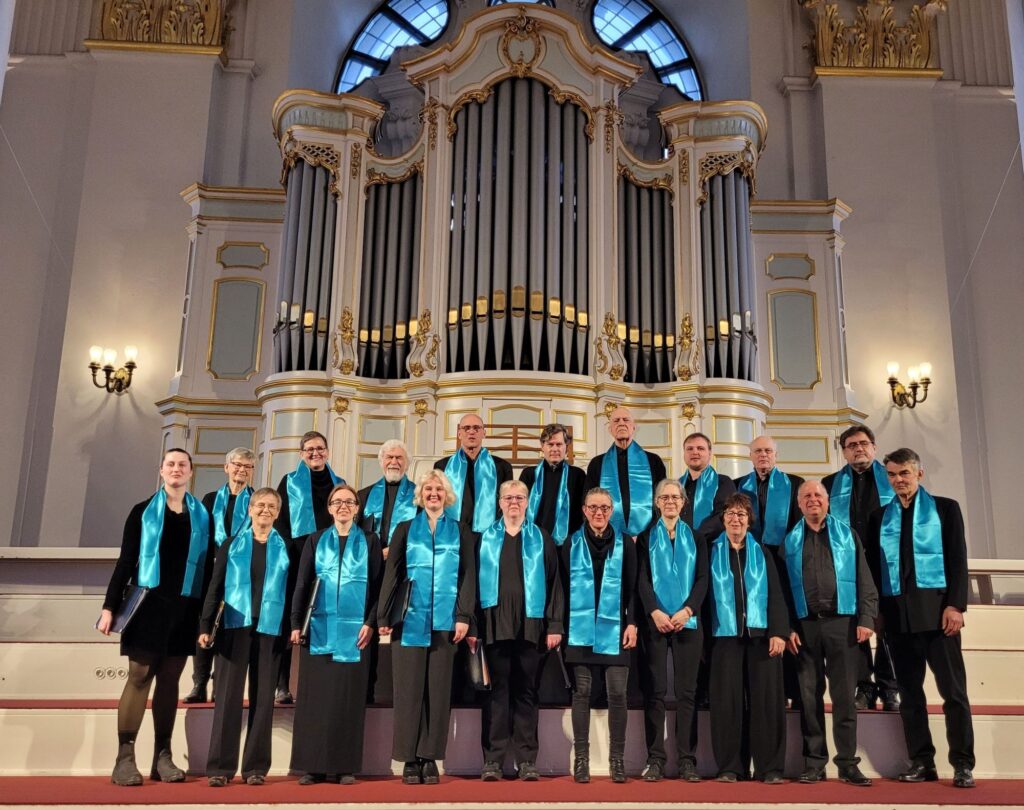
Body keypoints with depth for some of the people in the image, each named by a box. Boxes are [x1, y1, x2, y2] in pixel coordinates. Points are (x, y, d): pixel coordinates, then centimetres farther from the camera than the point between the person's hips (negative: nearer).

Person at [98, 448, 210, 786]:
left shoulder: (202, 516, 9)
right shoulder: (143, 511, 5)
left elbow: (207, 564, 9)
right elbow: (126, 561, 3)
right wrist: (110, 606, -4)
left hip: (184, 606, 2)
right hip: (148, 602, -2)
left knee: (170, 677, 5)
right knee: (139, 674, -5)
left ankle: (162, 756, 9)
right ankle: (125, 756, -2)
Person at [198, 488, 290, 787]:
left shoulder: (285, 548, 8)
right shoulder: (232, 545, 8)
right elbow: (215, 588, 6)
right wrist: (205, 625, -1)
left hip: (270, 630, 0)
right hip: (234, 626, 0)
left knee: (262, 697, 4)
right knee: (228, 695, -1)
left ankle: (256, 766, 10)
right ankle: (220, 766, 4)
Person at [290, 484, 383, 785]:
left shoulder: (370, 542, 7)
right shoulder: (315, 541, 10)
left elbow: (378, 586, 3)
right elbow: (301, 584, 7)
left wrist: (371, 623, -8)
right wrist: (296, 623, -2)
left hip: (354, 629, -1)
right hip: (318, 627, 1)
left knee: (349, 695, 0)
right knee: (315, 695, 0)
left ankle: (345, 765, 5)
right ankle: (312, 765, 6)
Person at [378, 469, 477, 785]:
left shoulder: (460, 531, 10)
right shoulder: (405, 530, 11)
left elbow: (468, 575, 4)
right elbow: (391, 573, 7)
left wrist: (464, 616, -6)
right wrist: (383, 616, 0)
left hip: (444, 621, 0)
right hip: (410, 618, 0)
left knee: (438, 688, 0)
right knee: (409, 687, -2)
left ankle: (430, 757, 6)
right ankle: (410, 759, 4)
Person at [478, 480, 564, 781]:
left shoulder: (541, 539, 10)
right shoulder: (486, 538, 11)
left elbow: (554, 582, 6)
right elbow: (474, 581, 7)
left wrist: (555, 624, -3)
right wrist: (471, 623, -1)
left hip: (530, 624, 0)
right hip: (494, 623, 0)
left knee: (526, 691, 3)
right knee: (497, 690, 1)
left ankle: (527, 760, 8)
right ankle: (492, 759, 5)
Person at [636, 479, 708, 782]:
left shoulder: (695, 535, 12)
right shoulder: (647, 535, 9)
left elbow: (702, 578, 4)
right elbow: (642, 578, 1)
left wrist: (686, 610, -11)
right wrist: (655, 612, -13)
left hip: (687, 621, 1)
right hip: (654, 621, -1)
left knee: (686, 691, 0)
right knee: (655, 690, -1)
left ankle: (687, 760, 4)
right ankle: (655, 759, 2)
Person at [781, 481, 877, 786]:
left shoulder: (847, 535, 11)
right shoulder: (790, 541, 11)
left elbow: (864, 581, 5)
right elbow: (783, 587, 7)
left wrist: (866, 618, -6)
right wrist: (787, 627, -1)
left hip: (841, 622, -1)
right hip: (805, 625, 1)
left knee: (844, 695, 0)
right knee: (809, 695, 3)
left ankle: (848, 762, 7)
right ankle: (814, 762, 9)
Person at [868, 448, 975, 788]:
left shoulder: (945, 509, 6)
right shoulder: (880, 517, 13)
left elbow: (958, 561, 0)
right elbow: (874, 567, 11)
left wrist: (955, 605, -10)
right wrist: (875, 610, 4)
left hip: (936, 610, -3)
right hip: (898, 614, 3)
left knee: (953, 689, -1)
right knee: (910, 691, 6)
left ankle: (963, 764, 6)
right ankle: (921, 762, 12)